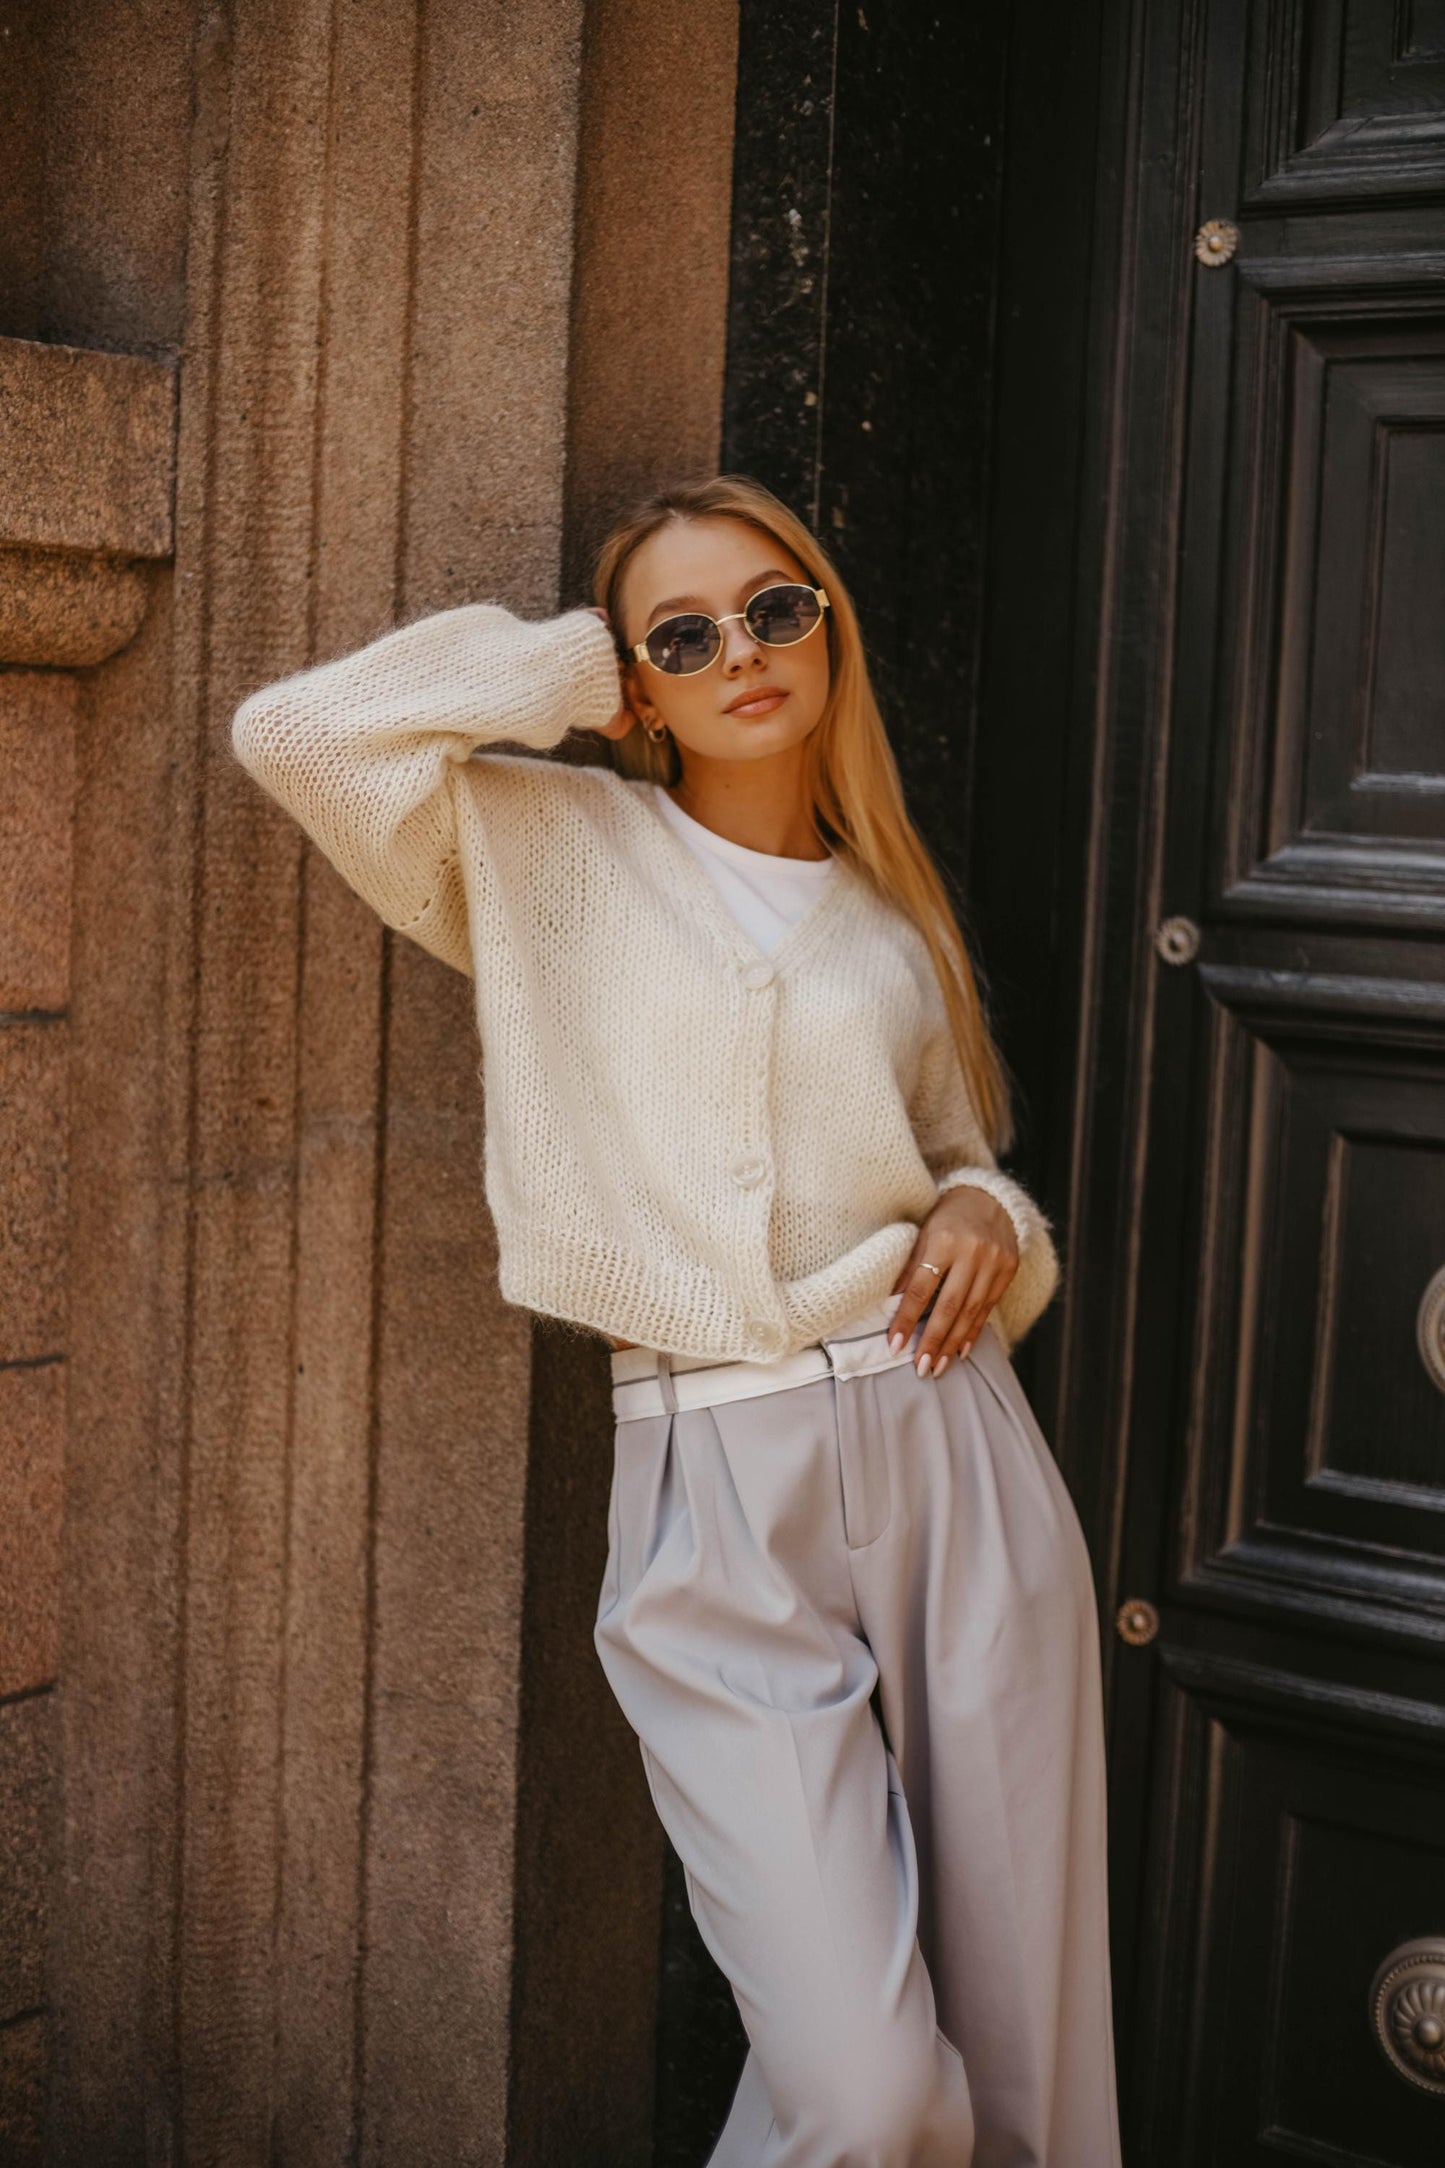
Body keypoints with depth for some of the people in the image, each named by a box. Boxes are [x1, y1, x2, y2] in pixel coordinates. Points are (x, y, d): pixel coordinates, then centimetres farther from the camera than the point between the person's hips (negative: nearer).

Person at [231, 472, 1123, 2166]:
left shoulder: (896, 921, 16)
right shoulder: (553, 852, 7)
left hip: (951, 1466, 3)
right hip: (714, 1504, -3)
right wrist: (566, 669, 3)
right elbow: (296, 728, -6)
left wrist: (986, 1218, 3)